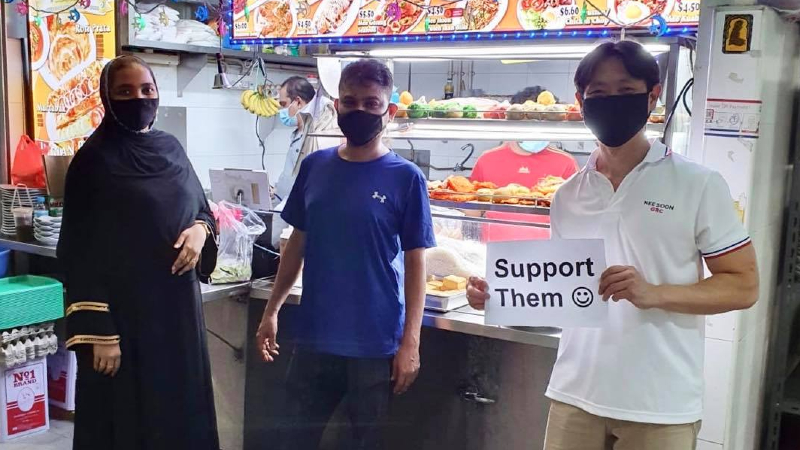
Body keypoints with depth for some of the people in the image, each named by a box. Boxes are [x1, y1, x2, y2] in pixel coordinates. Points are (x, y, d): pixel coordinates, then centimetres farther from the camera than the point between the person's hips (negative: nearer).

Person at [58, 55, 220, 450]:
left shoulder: (170, 147, 7)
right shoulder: (93, 160, -9)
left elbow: (201, 207, 16)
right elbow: (82, 254, -12)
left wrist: (201, 229, -9)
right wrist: (98, 332, -16)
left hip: (177, 304, 6)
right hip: (123, 311, -5)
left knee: (181, 406, 14)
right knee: (128, 416, 5)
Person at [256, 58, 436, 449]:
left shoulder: (406, 178, -8)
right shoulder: (314, 166, 3)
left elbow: (415, 262, -6)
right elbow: (298, 243, 11)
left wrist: (410, 341, -10)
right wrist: (272, 310, 9)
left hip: (376, 343, -3)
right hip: (314, 336, 3)